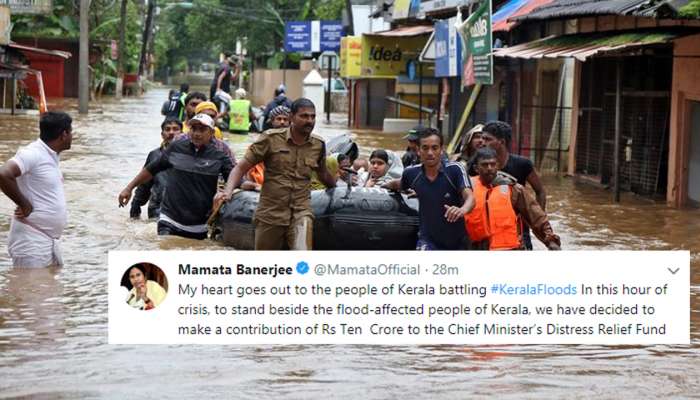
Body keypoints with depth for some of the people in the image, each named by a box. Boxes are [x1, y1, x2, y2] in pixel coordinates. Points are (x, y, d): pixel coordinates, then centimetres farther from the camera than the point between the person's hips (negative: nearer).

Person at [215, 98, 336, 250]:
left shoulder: (318, 145, 4)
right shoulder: (271, 138, -5)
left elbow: (324, 175, 24)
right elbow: (241, 168, -5)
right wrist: (228, 191, -20)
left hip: (301, 212, 0)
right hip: (270, 214, 0)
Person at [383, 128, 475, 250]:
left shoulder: (455, 170, -17)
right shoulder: (412, 173, -6)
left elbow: (470, 198, -29)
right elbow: (399, 184, 18)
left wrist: (462, 210, -50)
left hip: (456, 242, 0)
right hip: (428, 239, 0)